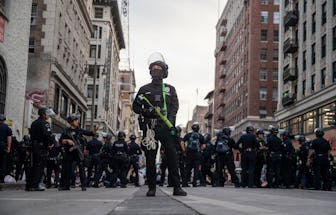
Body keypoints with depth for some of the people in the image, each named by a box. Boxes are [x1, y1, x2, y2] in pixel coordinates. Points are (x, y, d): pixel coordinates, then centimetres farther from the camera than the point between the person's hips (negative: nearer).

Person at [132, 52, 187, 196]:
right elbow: (135, 107, 12)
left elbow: (175, 107, 6)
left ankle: (177, 187, -4)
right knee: (150, 158, 1)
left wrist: (170, 121, -12)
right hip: (149, 127, 1)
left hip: (166, 127, 0)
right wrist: (146, 112, -8)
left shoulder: (170, 89, 14)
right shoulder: (144, 90, 14)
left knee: (172, 156, -6)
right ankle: (152, 187, 7)